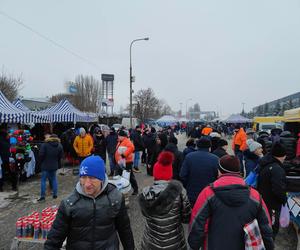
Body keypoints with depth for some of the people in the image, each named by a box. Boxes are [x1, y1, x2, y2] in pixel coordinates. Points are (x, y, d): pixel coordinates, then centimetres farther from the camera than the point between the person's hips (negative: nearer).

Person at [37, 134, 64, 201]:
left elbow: (41, 155, -13)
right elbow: (61, 156, 3)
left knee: (43, 180, 5)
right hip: (54, 166, 4)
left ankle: (42, 196, 5)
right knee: (54, 179, 15)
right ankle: (55, 194, 18)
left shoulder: (45, 145, -11)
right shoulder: (59, 146, 0)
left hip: (45, 166, -3)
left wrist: (41, 162, 4)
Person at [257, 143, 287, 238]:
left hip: (262, 201, 9)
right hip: (272, 205, -9)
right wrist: (284, 199, -14)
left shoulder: (263, 164, 3)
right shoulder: (277, 169, -26)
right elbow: (279, 189, -32)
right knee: (272, 229, 6)